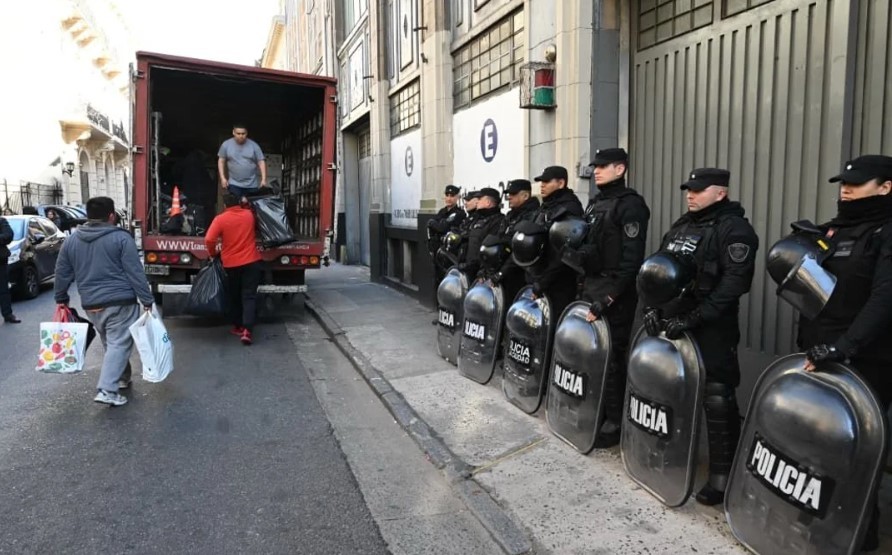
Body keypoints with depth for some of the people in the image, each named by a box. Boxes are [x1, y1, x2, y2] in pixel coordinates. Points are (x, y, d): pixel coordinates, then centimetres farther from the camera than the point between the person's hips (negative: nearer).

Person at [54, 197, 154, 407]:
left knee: (110, 343, 21)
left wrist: (61, 299, 25)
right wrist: (147, 300, -9)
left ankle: (122, 378, 33)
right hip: (120, 302, -6)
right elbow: (135, 273, -12)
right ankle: (107, 390, -13)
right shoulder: (121, 238, -8)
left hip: (91, 304, 6)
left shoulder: (71, 240, 8)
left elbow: (62, 273, 13)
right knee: (119, 344, -4)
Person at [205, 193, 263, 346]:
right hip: (251, 262, 1)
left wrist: (213, 253, 3)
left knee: (234, 297, 17)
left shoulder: (220, 219, -6)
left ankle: (238, 327, 27)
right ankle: (247, 330, -17)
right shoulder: (249, 214, 4)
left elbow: (209, 240, -13)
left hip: (231, 264, -1)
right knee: (249, 296, -3)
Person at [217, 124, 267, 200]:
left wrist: (263, 179, -12)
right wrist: (223, 178, -2)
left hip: (251, 185, 0)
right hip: (234, 184, 0)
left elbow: (261, 162, -3)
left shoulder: (254, 145, -2)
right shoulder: (226, 145, 0)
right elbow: (221, 161, 6)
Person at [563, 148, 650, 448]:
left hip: (616, 294, -8)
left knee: (611, 356, -5)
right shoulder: (594, 203, 17)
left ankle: (615, 423, 6)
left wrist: (609, 297, -20)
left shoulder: (631, 205, -10)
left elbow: (631, 259, -17)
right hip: (591, 286, 8)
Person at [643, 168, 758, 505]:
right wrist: (651, 306, 3)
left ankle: (721, 475, 7)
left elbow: (733, 284, -19)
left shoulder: (734, 230, -8)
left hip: (711, 332, -7)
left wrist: (692, 319, -22)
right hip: (672, 325, 8)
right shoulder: (681, 226, 16)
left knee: (716, 401, -4)